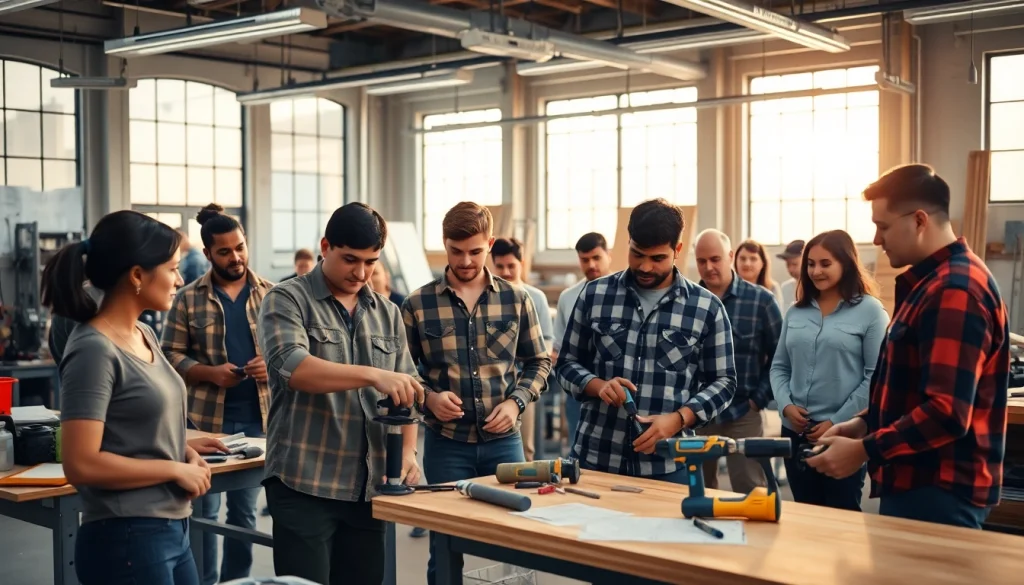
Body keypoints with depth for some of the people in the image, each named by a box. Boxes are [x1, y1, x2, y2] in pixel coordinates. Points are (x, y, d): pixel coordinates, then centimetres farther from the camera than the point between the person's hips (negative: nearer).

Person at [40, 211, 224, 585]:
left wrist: (183, 449, 2)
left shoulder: (144, 335, 8)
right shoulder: (94, 350, -17)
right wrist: (176, 469, -15)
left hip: (172, 529, 8)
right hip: (127, 539, -8)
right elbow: (81, 465, -22)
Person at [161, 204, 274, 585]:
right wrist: (211, 373, -17)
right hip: (207, 418, -2)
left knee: (245, 511, 12)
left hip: (258, 417, 2)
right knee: (204, 509, 4)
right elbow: (170, 355, -2)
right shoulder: (188, 299, 0)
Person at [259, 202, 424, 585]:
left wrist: (408, 451, -3)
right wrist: (372, 375, -32)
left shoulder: (387, 314, 13)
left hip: (368, 487, 5)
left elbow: (407, 389, 14)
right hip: (304, 485, -5)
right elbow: (293, 368, -21)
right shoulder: (287, 300, -3)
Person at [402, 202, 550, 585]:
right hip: (446, 443, -1)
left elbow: (539, 362, 10)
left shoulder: (516, 300, 3)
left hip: (503, 441, 2)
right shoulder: (417, 305, -3)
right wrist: (428, 397, -16)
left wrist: (517, 401, -6)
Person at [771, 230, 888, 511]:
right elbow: (779, 367, 13)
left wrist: (838, 422, -14)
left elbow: (876, 376, -10)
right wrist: (785, 405, -5)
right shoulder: (796, 312, 10)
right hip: (796, 431, 5)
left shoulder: (870, 310, -5)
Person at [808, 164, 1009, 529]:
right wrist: (866, 423, 11)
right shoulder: (932, 280, 14)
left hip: (937, 493, -10)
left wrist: (864, 451, -21)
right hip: (919, 484, 10)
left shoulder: (954, 290, -20)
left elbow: (947, 413, -27)